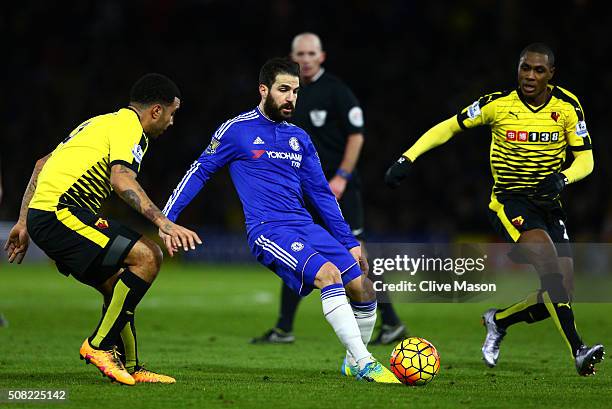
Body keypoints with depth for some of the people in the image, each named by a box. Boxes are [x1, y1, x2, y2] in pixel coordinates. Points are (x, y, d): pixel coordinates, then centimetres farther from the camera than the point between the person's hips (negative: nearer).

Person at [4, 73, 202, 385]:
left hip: (40, 216, 10)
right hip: (61, 213, -10)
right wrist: (164, 223, -29)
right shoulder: (128, 127, -5)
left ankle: (129, 367, 20)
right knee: (148, 256, -16)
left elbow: (42, 165, 28)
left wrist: (24, 223, 29)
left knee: (118, 286, 17)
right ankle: (99, 345, -10)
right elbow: (122, 180, -24)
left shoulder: (101, 123, 26)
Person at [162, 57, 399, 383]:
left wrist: (350, 243, 17)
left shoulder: (300, 138, 18)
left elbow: (321, 194, 21)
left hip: (306, 227, 6)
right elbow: (199, 172, 7)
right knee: (329, 273, -29)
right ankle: (364, 364, -28)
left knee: (364, 288, -7)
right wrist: (166, 218, -1)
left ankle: (354, 363, 15)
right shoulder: (237, 130, 3)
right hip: (267, 231, -6)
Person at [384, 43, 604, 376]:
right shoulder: (498, 104, -8)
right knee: (550, 265, -30)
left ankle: (498, 321, 22)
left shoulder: (567, 106, -2)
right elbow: (449, 128, 0)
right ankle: (577, 351, -35)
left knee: (561, 294, -5)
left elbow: (585, 160, 0)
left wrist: (562, 178, -22)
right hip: (509, 201, -4)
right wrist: (407, 158, -10)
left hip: (548, 204, 4)